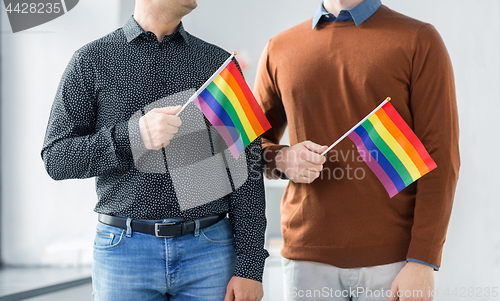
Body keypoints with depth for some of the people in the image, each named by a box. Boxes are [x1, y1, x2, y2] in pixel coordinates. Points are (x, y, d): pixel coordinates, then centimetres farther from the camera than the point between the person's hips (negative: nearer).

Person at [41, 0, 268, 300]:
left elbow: (247, 169, 3)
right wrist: (133, 134, -18)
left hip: (210, 251, 1)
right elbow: (56, 158, -2)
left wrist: (250, 266, -5)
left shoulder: (219, 62, 6)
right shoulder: (92, 61, 3)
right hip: (125, 250, -1)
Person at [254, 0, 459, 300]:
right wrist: (282, 160, -4)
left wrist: (423, 261, -12)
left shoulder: (420, 41, 0)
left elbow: (440, 159, -5)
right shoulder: (280, 48, 11)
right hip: (307, 257, 3)